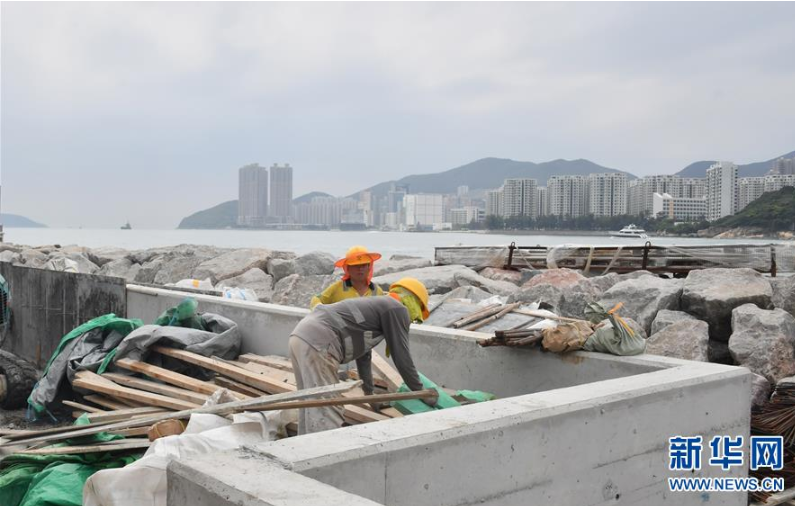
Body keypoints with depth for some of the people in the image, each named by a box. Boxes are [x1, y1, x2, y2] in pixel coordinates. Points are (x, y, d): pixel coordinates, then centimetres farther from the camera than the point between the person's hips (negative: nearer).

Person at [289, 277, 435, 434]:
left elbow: (363, 355, 38)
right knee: (327, 416, -8)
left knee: (312, 410, 17)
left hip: (302, 336, 10)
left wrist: (369, 393, 47)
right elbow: (401, 357, 3)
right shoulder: (397, 309, 4)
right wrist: (421, 393, 14)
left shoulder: (373, 307, 31)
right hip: (317, 344, -10)